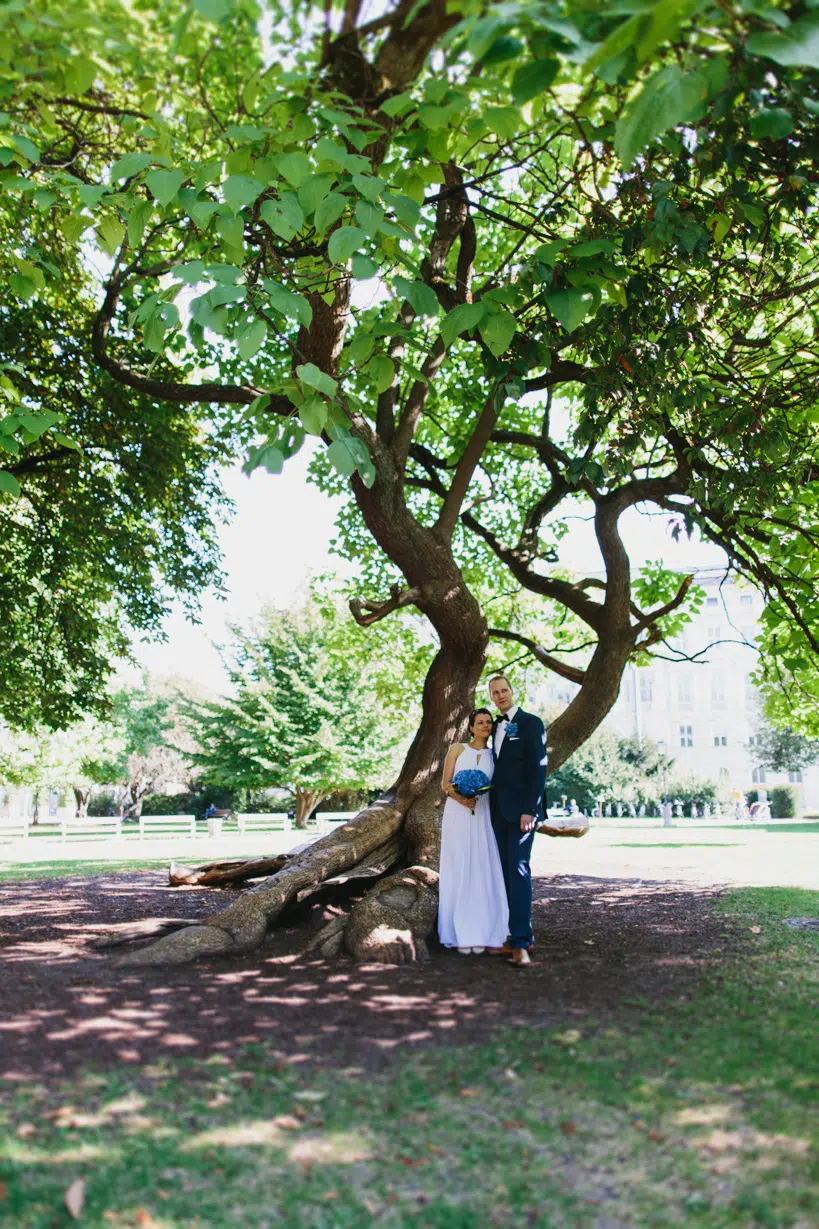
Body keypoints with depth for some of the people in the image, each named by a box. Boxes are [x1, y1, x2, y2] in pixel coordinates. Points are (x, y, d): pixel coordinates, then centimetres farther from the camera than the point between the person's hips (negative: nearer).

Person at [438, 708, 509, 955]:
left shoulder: (494, 755, 11)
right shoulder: (457, 749, 6)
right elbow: (445, 783, 0)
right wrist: (460, 798, -18)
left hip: (483, 819, 2)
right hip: (457, 816, -2)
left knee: (483, 874, -1)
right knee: (459, 873, -1)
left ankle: (480, 934, 8)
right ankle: (461, 935, 5)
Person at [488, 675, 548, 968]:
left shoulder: (530, 723, -4)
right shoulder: (496, 727, 17)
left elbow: (539, 768, -10)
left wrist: (529, 810, -16)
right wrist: (492, 806, 10)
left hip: (521, 809, -7)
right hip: (499, 811, 7)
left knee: (518, 869, -13)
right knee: (507, 873, 5)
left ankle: (522, 942, -12)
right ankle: (516, 937, 8)